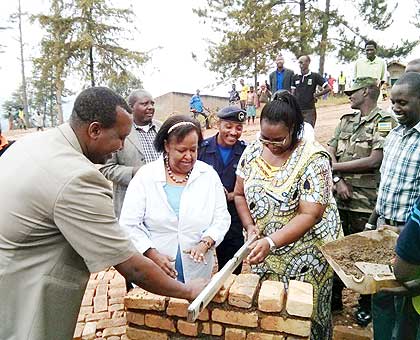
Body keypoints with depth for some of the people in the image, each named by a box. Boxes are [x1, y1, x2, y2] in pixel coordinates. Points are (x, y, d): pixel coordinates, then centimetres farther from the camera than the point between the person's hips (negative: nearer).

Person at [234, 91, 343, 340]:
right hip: (263, 248, 4)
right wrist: (250, 226, -11)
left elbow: (309, 215, -22)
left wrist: (271, 242, -31)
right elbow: (239, 194, 5)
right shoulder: (253, 151, -3)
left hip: (305, 255, -4)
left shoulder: (313, 158, -19)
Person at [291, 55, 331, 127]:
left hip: (309, 110, -4)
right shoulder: (295, 77, 9)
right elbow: (293, 93, 12)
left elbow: (328, 88, -1)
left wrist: (316, 95, -2)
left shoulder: (315, 76, -2)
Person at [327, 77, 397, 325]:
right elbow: (330, 153, 6)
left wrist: (334, 167, -11)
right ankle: (335, 297, 34)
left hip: (366, 202, -5)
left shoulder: (385, 122, -7)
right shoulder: (346, 120, 12)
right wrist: (338, 179, -10)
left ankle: (366, 305, 31)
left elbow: (375, 160, -18)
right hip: (339, 196, 6)